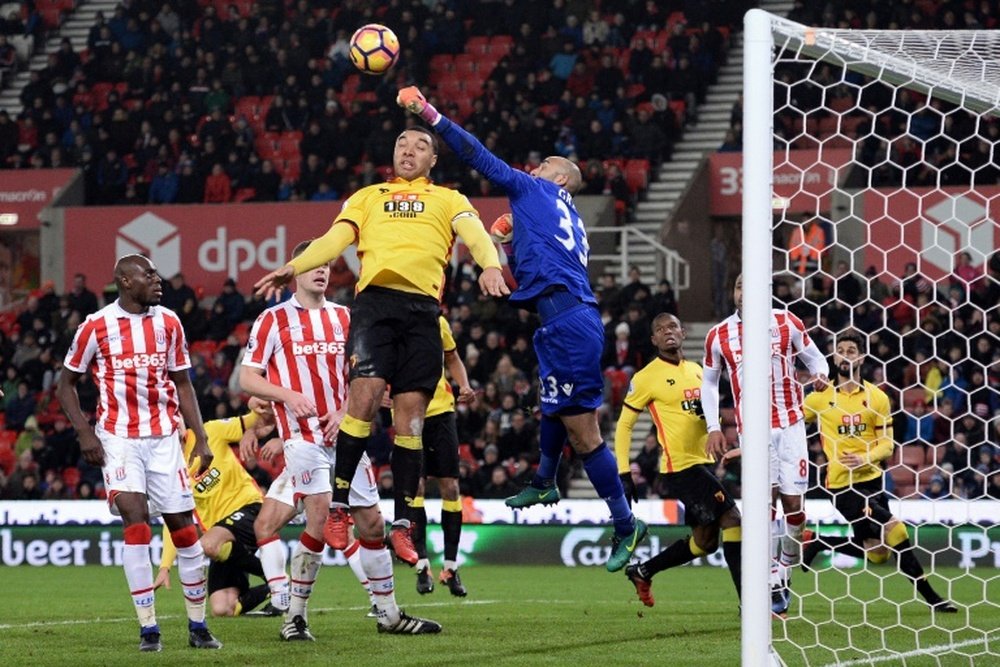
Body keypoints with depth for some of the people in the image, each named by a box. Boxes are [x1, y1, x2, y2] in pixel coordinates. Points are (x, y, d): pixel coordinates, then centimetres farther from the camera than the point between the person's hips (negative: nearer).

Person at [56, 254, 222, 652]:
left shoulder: (168, 323, 6)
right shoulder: (96, 327, -4)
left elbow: (182, 384, 12)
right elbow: (66, 384, 4)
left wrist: (201, 438, 4)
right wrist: (84, 432, -7)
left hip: (163, 438, 3)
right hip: (118, 439, -3)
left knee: (184, 528, 2)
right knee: (136, 523, -15)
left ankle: (198, 626, 13)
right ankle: (148, 628, -9)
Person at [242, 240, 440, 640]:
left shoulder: (344, 318, 14)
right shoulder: (274, 320, 2)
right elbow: (247, 379, 1)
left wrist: (345, 410, -3)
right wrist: (288, 395, -16)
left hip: (344, 432, 5)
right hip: (303, 435, -5)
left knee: (372, 521, 6)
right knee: (319, 515, -22)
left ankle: (389, 614, 19)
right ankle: (294, 615, -12)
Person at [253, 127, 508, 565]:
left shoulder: (448, 200, 23)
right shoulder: (368, 197, 26)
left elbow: (474, 234, 4)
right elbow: (334, 240, 13)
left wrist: (490, 266, -19)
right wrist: (292, 268, -5)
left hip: (423, 307, 0)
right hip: (375, 297, 0)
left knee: (411, 410, -3)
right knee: (365, 392, -18)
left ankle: (402, 525, 1)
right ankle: (338, 506, -11)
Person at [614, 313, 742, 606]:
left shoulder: (696, 370, 13)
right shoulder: (646, 377, -7)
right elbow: (624, 425, -3)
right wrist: (624, 473, -9)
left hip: (703, 461, 8)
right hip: (680, 465, -8)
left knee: (704, 542, 13)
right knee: (732, 521, -16)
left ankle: (642, 571, 31)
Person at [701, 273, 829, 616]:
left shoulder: (786, 323, 1)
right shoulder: (718, 336, 5)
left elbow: (814, 357, 10)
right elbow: (709, 382, 14)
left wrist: (820, 375, -14)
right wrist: (713, 427, 4)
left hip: (790, 424, 0)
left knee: (793, 503, -2)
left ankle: (785, 569, 20)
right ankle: (773, 586, -9)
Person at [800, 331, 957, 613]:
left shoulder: (877, 397, 2)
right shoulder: (821, 397, -3)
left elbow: (887, 444, 0)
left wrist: (865, 457, -17)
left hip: (872, 479, 5)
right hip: (842, 484, -5)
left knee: (877, 553, 10)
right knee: (895, 530, -18)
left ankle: (816, 543, 29)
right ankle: (929, 595, -12)